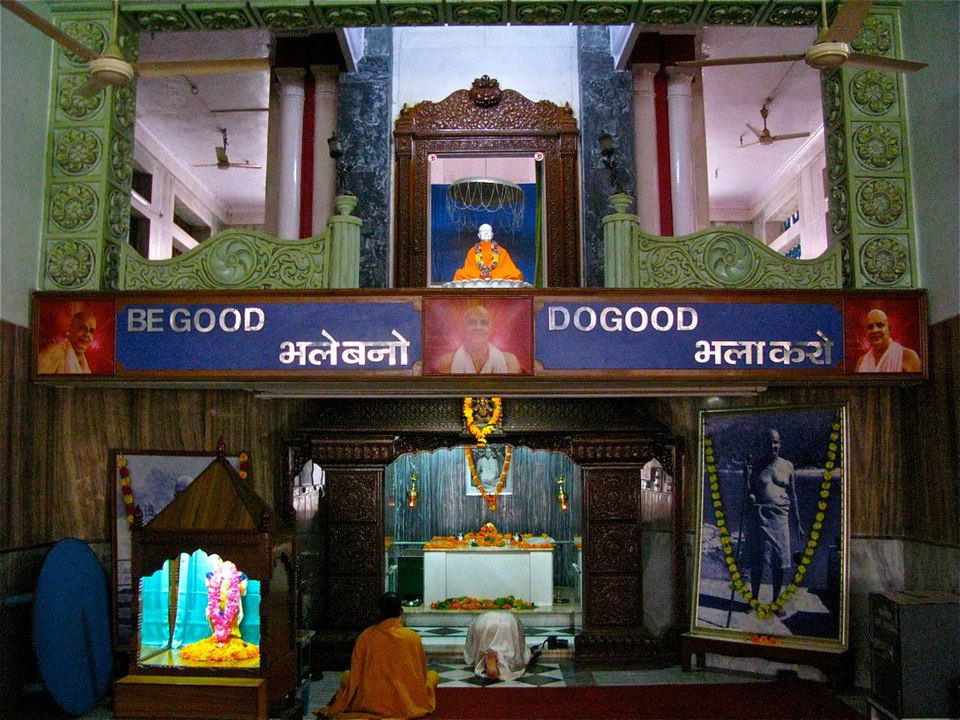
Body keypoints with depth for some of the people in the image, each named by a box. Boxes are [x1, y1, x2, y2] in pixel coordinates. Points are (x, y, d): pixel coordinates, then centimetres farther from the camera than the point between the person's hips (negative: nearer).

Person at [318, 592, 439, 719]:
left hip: (370, 704, 1)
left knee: (346, 675, 27)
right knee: (433, 674, 24)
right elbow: (421, 674, 3)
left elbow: (356, 672, -1)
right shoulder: (413, 637, -8)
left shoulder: (366, 636, -7)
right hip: (409, 705, -1)